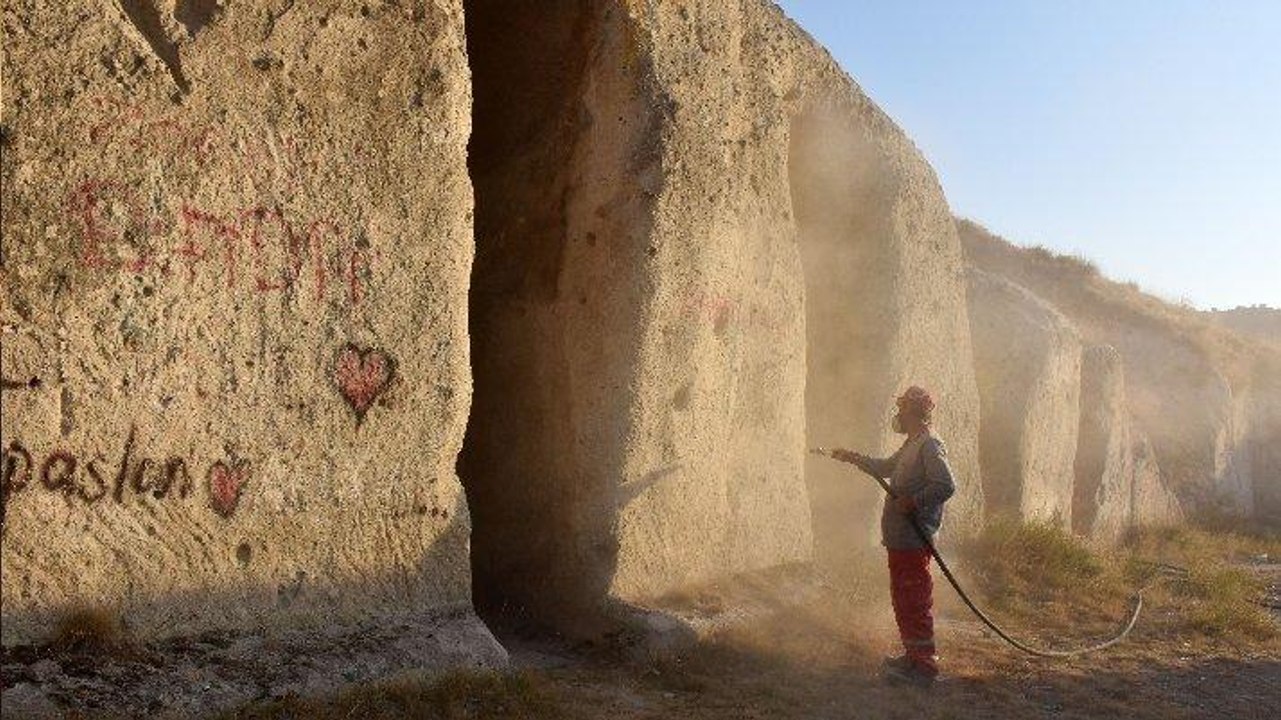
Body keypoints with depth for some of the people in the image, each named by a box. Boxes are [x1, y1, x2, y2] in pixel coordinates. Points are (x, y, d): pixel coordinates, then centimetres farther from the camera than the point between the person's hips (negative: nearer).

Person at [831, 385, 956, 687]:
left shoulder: (930, 446, -15)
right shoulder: (911, 446, 17)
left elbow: (946, 485, -25)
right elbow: (886, 467, 35)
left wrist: (913, 501, -22)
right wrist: (854, 457, 37)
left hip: (912, 540, -10)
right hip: (899, 538, 10)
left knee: (914, 601, -6)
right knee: (902, 599, 16)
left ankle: (924, 665, 1)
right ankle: (913, 657, 26)